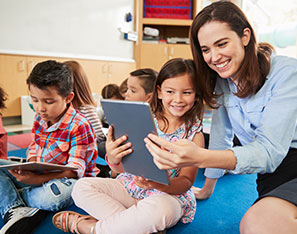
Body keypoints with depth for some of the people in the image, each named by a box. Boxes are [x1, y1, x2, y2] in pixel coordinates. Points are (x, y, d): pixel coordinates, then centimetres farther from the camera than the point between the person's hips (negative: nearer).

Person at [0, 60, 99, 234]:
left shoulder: (79, 126, -21)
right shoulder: (40, 119, 3)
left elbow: (74, 170, -22)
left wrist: (37, 179, -34)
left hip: (68, 181, -7)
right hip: (40, 177, 7)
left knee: (55, 195, -40)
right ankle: (15, 210, -24)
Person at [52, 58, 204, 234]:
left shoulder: (194, 134, -6)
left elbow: (186, 181, -9)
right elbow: (124, 168, -3)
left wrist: (159, 184, -32)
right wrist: (113, 159, -29)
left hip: (170, 194, -2)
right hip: (131, 186, 3)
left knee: (158, 209, -39)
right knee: (82, 187, -14)